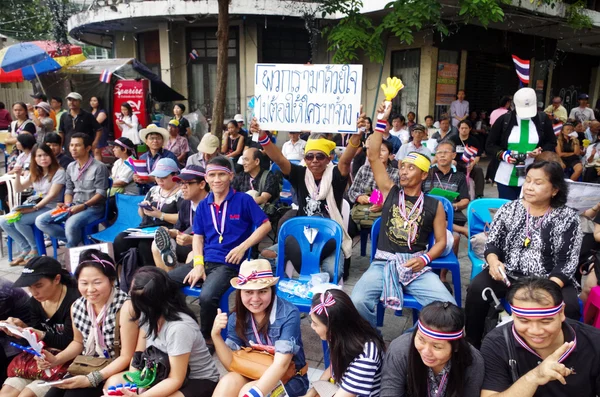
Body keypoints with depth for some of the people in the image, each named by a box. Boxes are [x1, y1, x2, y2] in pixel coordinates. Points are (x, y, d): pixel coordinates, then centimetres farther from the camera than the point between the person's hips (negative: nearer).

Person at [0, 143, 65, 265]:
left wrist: (34, 208, -23)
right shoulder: (35, 173, 13)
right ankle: (26, 249, 3)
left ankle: (35, 249, -5)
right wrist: (18, 175, -3)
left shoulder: (59, 172, -9)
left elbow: (51, 195, -16)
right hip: (35, 207, 8)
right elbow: (18, 189, 15)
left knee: (19, 221, -27)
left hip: (50, 208, -8)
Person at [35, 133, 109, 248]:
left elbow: (101, 193, -13)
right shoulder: (70, 167, 13)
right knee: (41, 221, -7)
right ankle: (78, 239, -10)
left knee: (71, 224, -35)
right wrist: (67, 204, -4)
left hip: (93, 208, -7)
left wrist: (83, 206, -22)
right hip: (74, 206, 7)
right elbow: (69, 190, 17)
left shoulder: (99, 167, -9)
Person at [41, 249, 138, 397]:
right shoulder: (77, 307, -4)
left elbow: (127, 357, -19)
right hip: (86, 369, 6)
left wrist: (91, 379, -23)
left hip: (114, 372, -6)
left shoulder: (125, 307, -24)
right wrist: (56, 360, -1)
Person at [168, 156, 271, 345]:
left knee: (207, 296, -32)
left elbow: (265, 225, -3)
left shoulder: (243, 200, -3)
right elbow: (198, 236, 14)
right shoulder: (203, 205, 12)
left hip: (228, 263, -5)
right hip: (205, 260, 6)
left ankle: (207, 337, -3)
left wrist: (243, 247, -12)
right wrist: (198, 263, -2)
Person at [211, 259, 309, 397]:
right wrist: (216, 335, -22)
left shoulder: (288, 314, -22)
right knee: (228, 382, -25)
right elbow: (232, 364, -6)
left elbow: (281, 364, -26)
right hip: (255, 376, 4)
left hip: (290, 379, -4)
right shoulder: (237, 318, -7)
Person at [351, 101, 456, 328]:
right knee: (358, 301, -27)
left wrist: (425, 258, -9)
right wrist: (381, 122, 1)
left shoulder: (434, 205, 11)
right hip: (383, 262, 0)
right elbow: (372, 156, 4)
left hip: (417, 266, 0)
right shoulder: (390, 192, 11)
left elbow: (441, 241, 11)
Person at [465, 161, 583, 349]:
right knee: (476, 288, -25)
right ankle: (472, 346, -8)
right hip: (507, 274, 1)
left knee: (568, 305, -29)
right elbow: (492, 243, 6)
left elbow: (567, 262, -7)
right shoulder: (509, 209, 4)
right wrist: (493, 261, -17)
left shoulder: (568, 217, -1)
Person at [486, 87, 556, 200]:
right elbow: (490, 145, 4)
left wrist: (541, 151, -10)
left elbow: (551, 144, 11)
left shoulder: (543, 119, 5)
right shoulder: (504, 119, 1)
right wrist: (503, 155, -14)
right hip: (506, 177, 0)